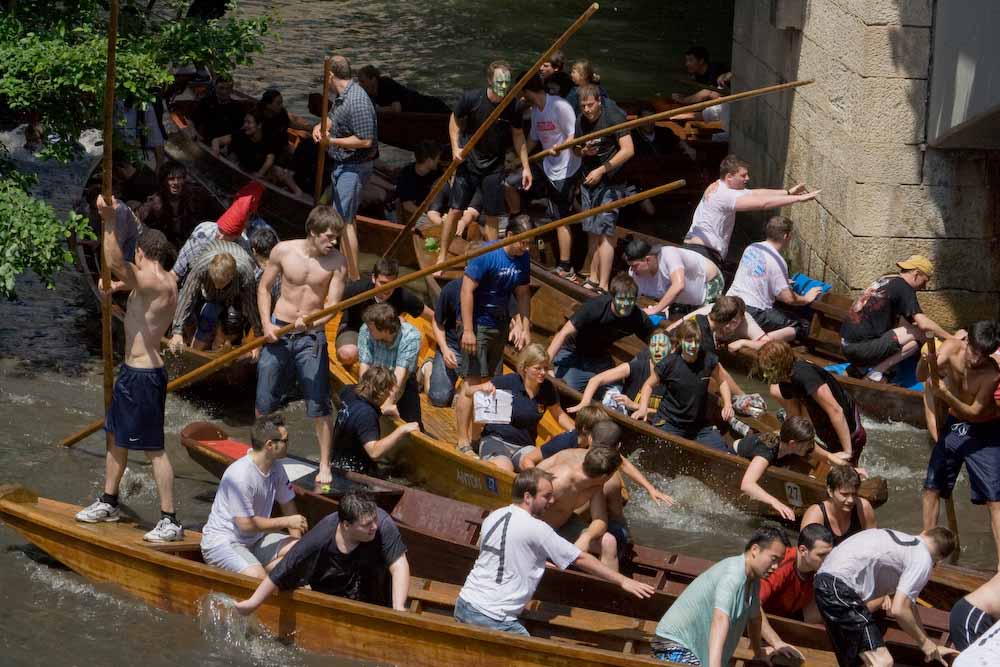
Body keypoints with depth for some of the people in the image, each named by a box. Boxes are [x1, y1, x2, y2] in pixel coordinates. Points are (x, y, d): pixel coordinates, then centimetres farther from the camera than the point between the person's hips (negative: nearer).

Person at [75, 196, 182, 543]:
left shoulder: (155, 283, -23)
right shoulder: (162, 280, 7)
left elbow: (115, 263, -37)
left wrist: (109, 221, -38)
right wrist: (116, 286, 15)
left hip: (143, 376, -10)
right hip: (132, 371, 10)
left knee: (154, 449, -6)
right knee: (116, 436, 22)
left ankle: (170, 521, -1)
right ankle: (108, 503, 37)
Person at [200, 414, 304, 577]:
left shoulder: (276, 468, 2)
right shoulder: (240, 475, -24)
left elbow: (288, 506, 11)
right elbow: (246, 524, -25)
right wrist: (287, 521, -16)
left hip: (256, 539, 8)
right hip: (222, 541, -8)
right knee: (258, 578, -32)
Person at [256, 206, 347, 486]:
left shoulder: (336, 262, -10)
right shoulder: (283, 251, -7)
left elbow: (332, 305, -14)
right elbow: (264, 287, 5)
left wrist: (311, 322, -34)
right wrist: (266, 324, -7)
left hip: (311, 336, -1)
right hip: (278, 332, 2)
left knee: (319, 404, -6)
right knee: (264, 400, 10)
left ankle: (324, 466, 4)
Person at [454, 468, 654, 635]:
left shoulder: (493, 517, 8)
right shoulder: (536, 529, -13)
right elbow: (581, 560, -9)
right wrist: (623, 582, -3)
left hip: (464, 604, 8)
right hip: (492, 618, -8)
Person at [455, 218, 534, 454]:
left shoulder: (523, 258, 2)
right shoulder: (487, 255, -19)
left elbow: (523, 294, 11)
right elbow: (467, 290, -20)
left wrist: (525, 328, 5)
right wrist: (468, 330, -22)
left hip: (500, 325, 7)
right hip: (478, 325, -7)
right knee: (473, 382, -10)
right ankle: (463, 441, -7)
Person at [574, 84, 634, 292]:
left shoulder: (613, 116, -14)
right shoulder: (581, 120, 7)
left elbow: (628, 150, -20)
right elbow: (576, 148, 22)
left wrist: (601, 170, -21)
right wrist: (583, 151, -4)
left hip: (610, 183, -7)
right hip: (589, 181, 7)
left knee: (604, 231, -11)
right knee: (592, 232, 13)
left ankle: (603, 285, -12)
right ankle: (593, 278, 23)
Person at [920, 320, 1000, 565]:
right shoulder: (950, 348, -17)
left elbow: (974, 412, -23)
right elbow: (922, 376, -14)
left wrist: (946, 395, -37)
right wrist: (926, 361, -36)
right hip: (952, 426, 5)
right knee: (931, 488, 11)